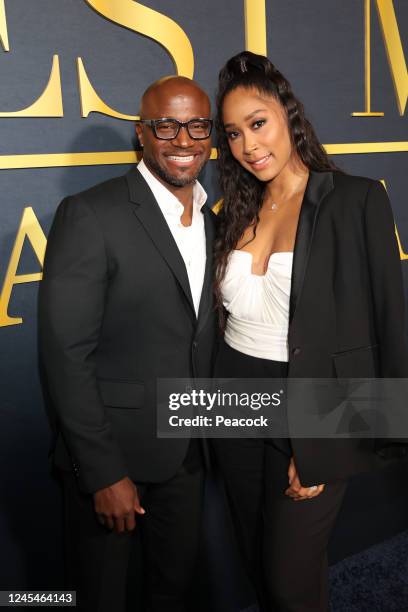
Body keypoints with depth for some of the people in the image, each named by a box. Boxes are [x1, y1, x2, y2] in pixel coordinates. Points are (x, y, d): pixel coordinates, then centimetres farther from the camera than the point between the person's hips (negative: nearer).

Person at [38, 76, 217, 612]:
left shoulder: (214, 222, 5)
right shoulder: (90, 215, -16)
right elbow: (66, 355, -18)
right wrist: (105, 472, -17)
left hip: (186, 453, 6)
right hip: (111, 453, -5)